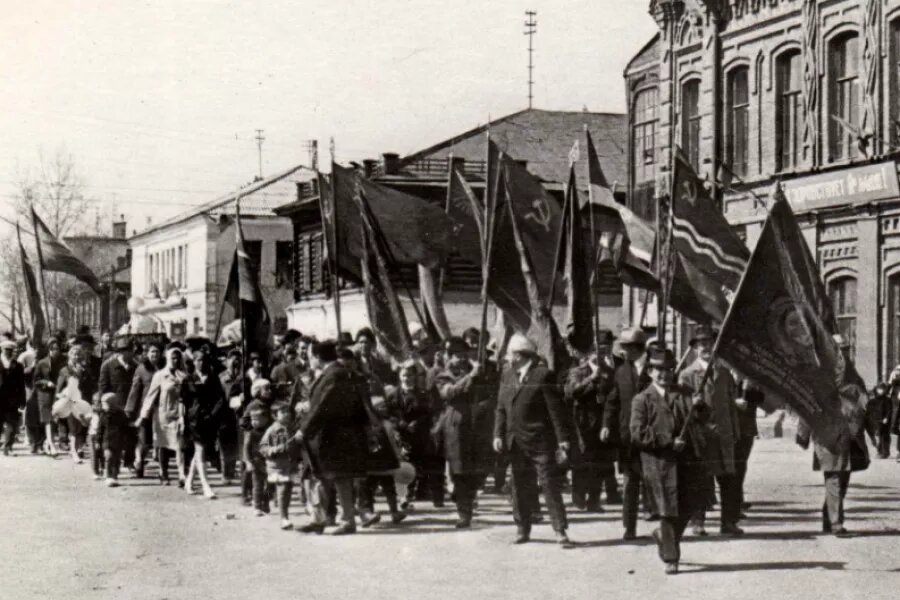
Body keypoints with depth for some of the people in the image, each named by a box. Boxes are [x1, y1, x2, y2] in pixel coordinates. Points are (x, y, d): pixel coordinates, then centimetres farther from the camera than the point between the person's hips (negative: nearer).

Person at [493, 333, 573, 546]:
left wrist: (563, 441, -13)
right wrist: (498, 434, 3)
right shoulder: (507, 376, 10)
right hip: (516, 441, 6)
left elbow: (556, 409, -11)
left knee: (550, 485, -4)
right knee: (520, 487, 11)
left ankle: (560, 530, 1)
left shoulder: (543, 375, -10)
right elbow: (501, 408, 14)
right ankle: (522, 529, 21)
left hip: (540, 441, -6)